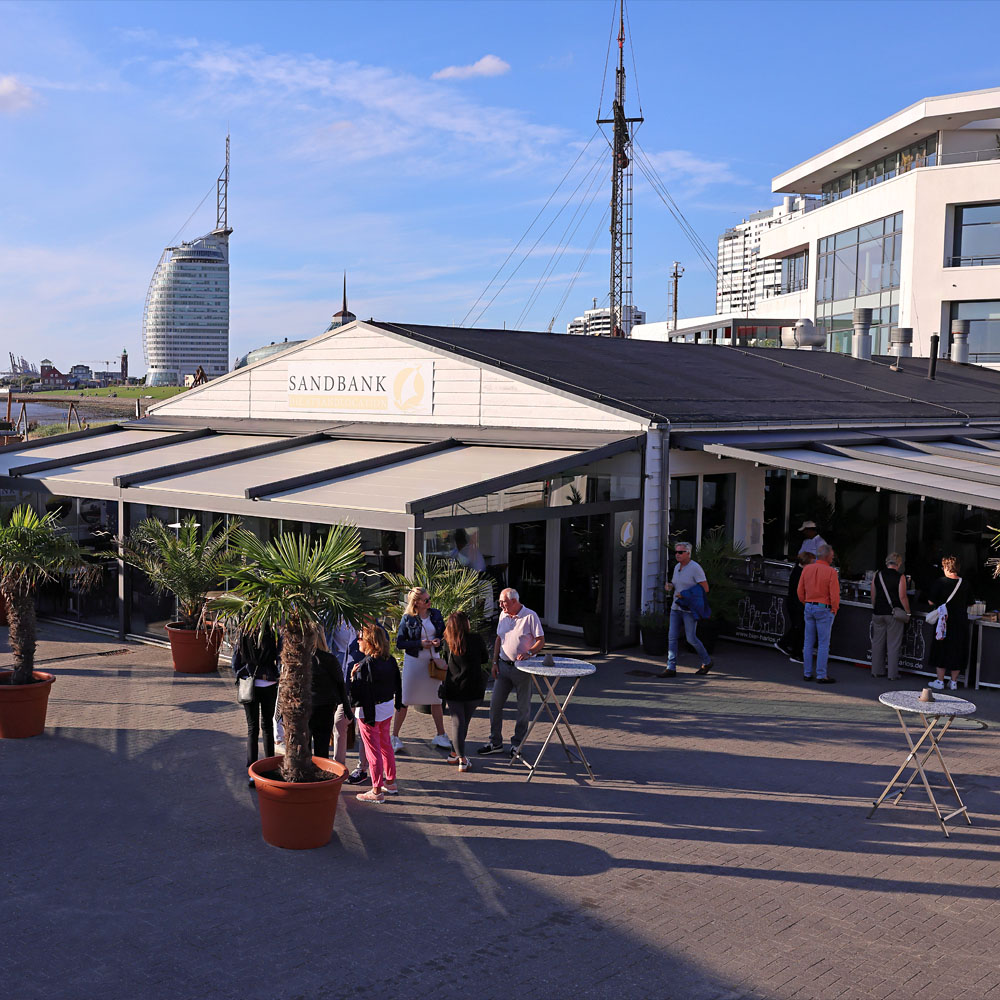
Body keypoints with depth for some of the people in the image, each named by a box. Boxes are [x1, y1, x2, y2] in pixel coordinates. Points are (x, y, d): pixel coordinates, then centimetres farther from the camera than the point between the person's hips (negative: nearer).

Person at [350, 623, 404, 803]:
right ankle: (391, 783, 33)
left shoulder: (366, 665, -24)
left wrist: (353, 676, -11)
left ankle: (377, 791, 12)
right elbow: (396, 684, 8)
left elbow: (358, 694, -23)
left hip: (369, 711, -7)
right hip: (387, 708, 8)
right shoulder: (389, 660, -1)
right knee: (385, 746, 22)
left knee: (373, 751, 4)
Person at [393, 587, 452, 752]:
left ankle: (440, 736, 22)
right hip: (413, 661, -4)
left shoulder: (435, 614, 2)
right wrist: (420, 644, -18)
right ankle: (395, 737, 8)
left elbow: (443, 633, 14)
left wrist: (439, 641, -8)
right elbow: (399, 643, -10)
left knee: (436, 699, 10)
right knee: (405, 701, -1)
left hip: (433, 660, 4)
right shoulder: (408, 619, -10)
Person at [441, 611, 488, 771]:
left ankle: (461, 758, 0)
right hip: (473, 688, -1)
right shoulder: (476, 639, -10)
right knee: (464, 721, 15)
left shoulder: (447, 642, -3)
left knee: (457, 722, 5)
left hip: (452, 688, 1)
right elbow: (485, 658, 5)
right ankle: (456, 753, 26)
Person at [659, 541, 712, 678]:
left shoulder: (695, 568, -12)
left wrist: (685, 594, -16)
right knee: (672, 637, 0)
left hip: (689, 609, -7)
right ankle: (671, 668, 2)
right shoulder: (677, 567, 11)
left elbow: (705, 589, -12)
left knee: (691, 638, -2)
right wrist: (670, 587, 0)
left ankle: (707, 662, 20)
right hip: (676, 607, 7)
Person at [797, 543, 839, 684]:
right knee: (823, 643, -1)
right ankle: (821, 675, -1)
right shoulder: (831, 572, -12)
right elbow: (834, 594, -13)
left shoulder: (807, 569, 4)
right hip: (824, 609, -6)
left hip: (809, 608, 6)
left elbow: (800, 591, 8)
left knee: (808, 642, 10)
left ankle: (807, 673, 14)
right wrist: (834, 610, 0)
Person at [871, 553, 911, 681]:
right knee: (893, 644, 2)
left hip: (878, 613, 4)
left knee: (877, 642, 13)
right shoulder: (900, 577, -9)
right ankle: (892, 674, 4)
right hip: (894, 614, -4)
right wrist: (907, 612, -2)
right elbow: (902, 597, -12)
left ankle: (877, 670, 19)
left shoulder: (877, 575, 4)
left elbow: (873, 595, 9)